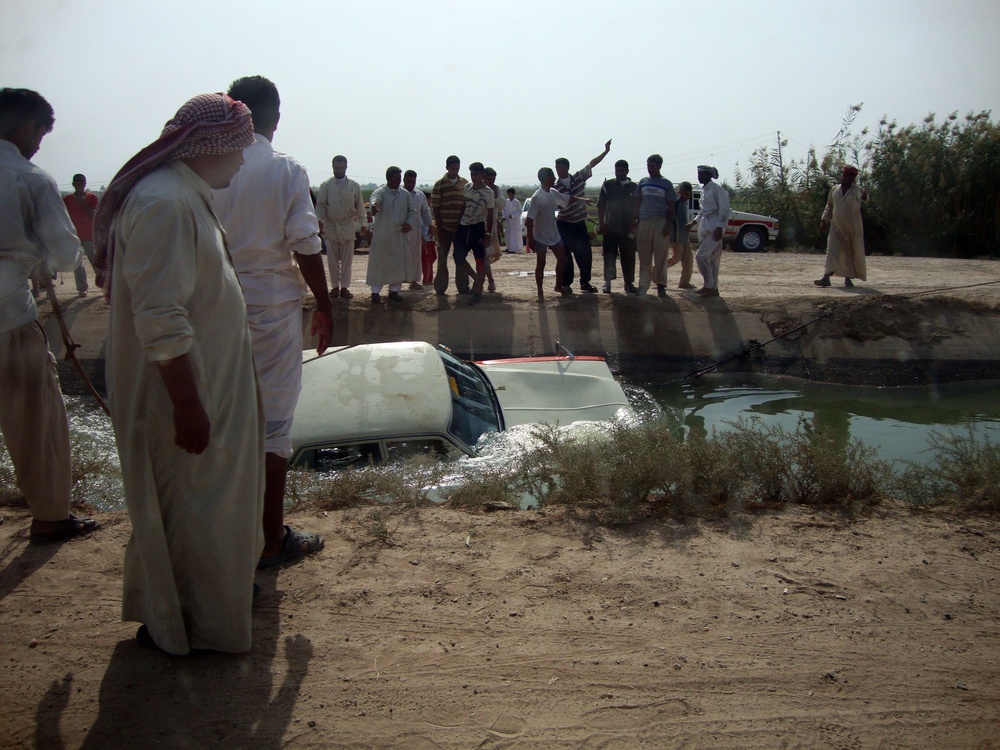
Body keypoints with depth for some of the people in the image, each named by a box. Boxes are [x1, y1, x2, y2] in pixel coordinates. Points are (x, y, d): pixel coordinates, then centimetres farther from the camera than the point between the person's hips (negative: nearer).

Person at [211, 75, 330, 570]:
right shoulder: (286, 172, -9)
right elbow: (305, 248, -12)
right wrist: (324, 306, -1)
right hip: (272, 309, -4)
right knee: (272, 424, 4)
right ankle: (271, 539, 12)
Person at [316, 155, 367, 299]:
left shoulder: (354, 186, 3)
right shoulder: (326, 185, 1)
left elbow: (360, 206, 6)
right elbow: (320, 205, -2)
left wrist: (363, 224, 2)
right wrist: (319, 220, -17)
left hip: (348, 227, 0)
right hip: (330, 226, 0)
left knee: (347, 259, 3)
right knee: (332, 259, 5)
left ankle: (344, 287, 10)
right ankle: (335, 286, 13)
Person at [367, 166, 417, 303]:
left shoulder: (405, 194, 9)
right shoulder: (381, 192, -7)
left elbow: (412, 211, 14)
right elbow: (374, 198, -30)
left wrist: (409, 223, -7)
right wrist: (374, 204, -55)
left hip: (400, 235, 4)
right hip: (381, 235, -4)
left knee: (399, 264, 7)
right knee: (378, 264, -2)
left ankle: (394, 290, 19)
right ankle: (375, 292, 6)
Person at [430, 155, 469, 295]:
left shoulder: (465, 184, 7)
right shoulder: (439, 184, -3)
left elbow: (467, 205, 10)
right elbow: (435, 207, -5)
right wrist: (439, 228, -10)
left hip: (460, 228, 3)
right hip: (444, 228, -3)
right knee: (442, 258, 3)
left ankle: (463, 288, 14)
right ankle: (440, 289, 9)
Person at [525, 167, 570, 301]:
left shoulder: (554, 193, 2)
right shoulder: (537, 197, -22)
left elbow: (568, 199, 21)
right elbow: (529, 220, -22)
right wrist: (530, 240, -22)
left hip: (554, 234, 8)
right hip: (540, 237, -7)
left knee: (562, 259, 10)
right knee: (541, 264, 1)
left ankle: (558, 286, 27)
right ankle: (540, 292, 11)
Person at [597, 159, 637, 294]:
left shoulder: (634, 187, 8)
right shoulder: (608, 185, 4)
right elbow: (601, 205, 2)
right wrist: (601, 223, -5)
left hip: (628, 228, 2)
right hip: (610, 227, -1)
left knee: (628, 256, 4)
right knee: (609, 255, -2)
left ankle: (629, 283, 12)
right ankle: (607, 282, 3)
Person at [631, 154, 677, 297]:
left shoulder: (666, 184, 6)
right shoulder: (643, 182, 15)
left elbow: (671, 207, 4)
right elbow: (636, 203, 15)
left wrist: (668, 225, -6)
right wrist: (633, 221, 4)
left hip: (660, 222, -3)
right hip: (643, 222, 3)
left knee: (660, 256, -2)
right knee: (644, 257, 2)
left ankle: (660, 284, 5)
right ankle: (643, 286, 3)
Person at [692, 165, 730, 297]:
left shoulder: (716, 189, -11)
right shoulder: (705, 190, 16)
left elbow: (724, 209, -15)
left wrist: (719, 228, -20)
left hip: (713, 228, -9)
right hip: (706, 227, 9)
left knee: (701, 256, -14)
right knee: (711, 259, 9)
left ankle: (709, 286, -8)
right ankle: (713, 288, 13)